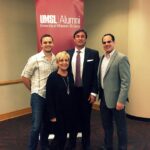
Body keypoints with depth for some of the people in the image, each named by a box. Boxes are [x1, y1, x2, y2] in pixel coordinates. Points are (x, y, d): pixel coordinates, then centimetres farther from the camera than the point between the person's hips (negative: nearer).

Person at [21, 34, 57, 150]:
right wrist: (34, 90, 0)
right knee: (36, 126, -6)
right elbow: (24, 77, -5)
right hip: (38, 96, -4)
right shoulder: (35, 59, -10)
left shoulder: (56, 59, 3)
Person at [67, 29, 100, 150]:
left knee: (86, 118, 12)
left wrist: (93, 92, -10)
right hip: (71, 91, 2)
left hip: (86, 92, -1)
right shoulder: (68, 53, 3)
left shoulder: (93, 53, -4)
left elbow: (96, 74, -5)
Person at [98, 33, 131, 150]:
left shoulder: (121, 58, -13)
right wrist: (99, 95, 9)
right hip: (104, 98, 7)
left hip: (115, 99, -7)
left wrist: (121, 101, -21)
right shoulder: (102, 58, 9)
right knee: (106, 126, 20)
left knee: (120, 127, 9)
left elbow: (126, 82, -17)